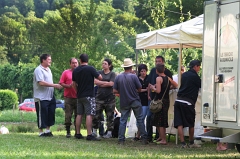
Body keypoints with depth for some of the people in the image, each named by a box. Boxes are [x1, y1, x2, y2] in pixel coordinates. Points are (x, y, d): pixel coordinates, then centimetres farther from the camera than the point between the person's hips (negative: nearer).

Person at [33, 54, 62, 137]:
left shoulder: (48, 69, 17)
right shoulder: (39, 70, -13)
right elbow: (41, 83, -23)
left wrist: (57, 86, 13)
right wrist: (54, 85, -23)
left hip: (50, 97, 9)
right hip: (41, 98, -9)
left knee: (50, 114, 10)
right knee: (42, 115, -3)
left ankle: (47, 130, 19)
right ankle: (41, 132, 4)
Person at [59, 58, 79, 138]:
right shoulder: (66, 72, 5)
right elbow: (61, 83, 1)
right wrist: (68, 86, -13)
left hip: (78, 97, 2)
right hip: (68, 97, -2)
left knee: (77, 115, 4)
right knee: (68, 115, -4)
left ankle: (77, 131, 11)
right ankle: (68, 132, 1)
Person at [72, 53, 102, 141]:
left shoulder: (75, 70, 7)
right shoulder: (90, 69, -10)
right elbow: (100, 78, -5)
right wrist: (95, 73, 15)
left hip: (79, 96, 6)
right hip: (89, 96, -6)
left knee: (79, 114, 12)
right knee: (89, 115, -10)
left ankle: (78, 133, 16)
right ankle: (89, 135, -16)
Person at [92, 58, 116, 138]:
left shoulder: (112, 74, 4)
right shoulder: (99, 73, 11)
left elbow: (111, 84, -10)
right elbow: (96, 82, -3)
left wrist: (100, 83, -5)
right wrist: (106, 83, -9)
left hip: (109, 98, -2)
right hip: (99, 97, 2)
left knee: (110, 116, 0)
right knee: (96, 115, -2)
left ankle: (109, 132, 7)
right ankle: (94, 131, 7)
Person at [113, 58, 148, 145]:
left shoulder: (118, 77, -3)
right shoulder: (133, 76, -10)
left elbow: (114, 91, -2)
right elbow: (139, 89, -5)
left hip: (124, 102, 2)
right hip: (135, 101, -2)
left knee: (123, 121, 7)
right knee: (140, 120, 6)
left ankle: (121, 139, 2)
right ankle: (144, 138, 5)